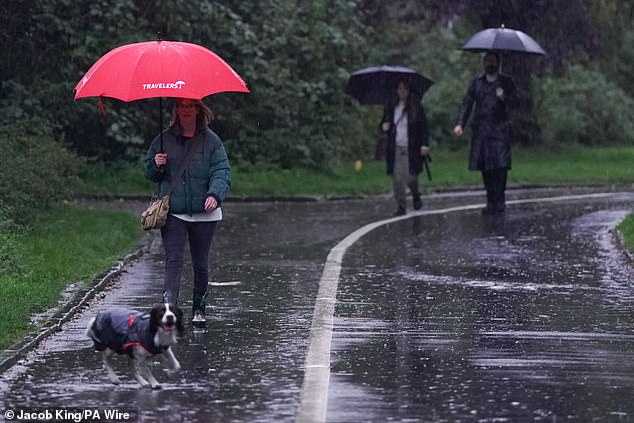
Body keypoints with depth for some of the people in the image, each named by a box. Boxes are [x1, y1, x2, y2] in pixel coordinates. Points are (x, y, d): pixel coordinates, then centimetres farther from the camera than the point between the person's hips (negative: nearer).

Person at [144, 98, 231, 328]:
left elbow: (222, 171, -3)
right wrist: (156, 165, -8)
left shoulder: (211, 140, 2)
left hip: (203, 213, 0)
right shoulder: (164, 139, 7)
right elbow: (149, 173, 16)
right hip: (172, 212, 0)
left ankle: (198, 309, 23)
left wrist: (215, 194, -20)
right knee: (173, 260, -12)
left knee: (200, 264, 8)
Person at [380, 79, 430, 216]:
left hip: (411, 149, -3)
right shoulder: (390, 107, 8)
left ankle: (416, 196, 25)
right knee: (397, 179, -4)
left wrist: (424, 144, -10)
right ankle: (401, 207, 7)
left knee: (410, 177, -7)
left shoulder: (416, 107, 0)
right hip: (395, 149, 3)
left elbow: (423, 126, -1)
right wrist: (384, 127, -6)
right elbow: (383, 124, 19)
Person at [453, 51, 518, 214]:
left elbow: (513, 103, 2)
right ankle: (490, 200, 8)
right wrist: (460, 123, -3)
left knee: (500, 166, -13)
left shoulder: (506, 82, 10)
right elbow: (467, 103, 10)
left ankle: (499, 200, -9)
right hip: (481, 130, 2)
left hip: (500, 129, -2)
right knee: (484, 167, 1)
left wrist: (504, 97, -21)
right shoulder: (477, 82, 15)